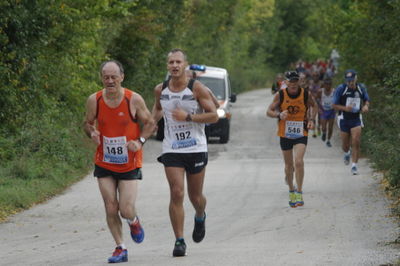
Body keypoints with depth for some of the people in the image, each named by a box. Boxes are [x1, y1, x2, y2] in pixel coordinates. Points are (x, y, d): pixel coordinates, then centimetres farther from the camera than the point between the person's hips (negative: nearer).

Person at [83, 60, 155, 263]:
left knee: (126, 211, -7)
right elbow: (88, 123, 9)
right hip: (104, 164, 2)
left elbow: (149, 123, 1)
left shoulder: (134, 100, -11)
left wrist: (140, 141, -16)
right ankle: (120, 248, 14)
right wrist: (92, 133, -14)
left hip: (129, 164, -2)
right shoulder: (94, 100, -6)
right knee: (111, 209, -1)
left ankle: (134, 222, 29)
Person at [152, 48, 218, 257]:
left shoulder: (197, 88, -8)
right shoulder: (160, 90, 2)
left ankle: (200, 218, 45)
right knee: (176, 193, -13)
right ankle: (179, 241, -8)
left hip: (196, 149, -1)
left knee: (195, 196, 8)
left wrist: (188, 117, -20)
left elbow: (213, 115, -10)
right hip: (171, 150, 1)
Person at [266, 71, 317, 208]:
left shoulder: (306, 94, -6)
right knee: (288, 164, 12)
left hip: (301, 134, -1)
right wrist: (279, 115, -22)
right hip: (285, 134, 1)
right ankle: (291, 191, 32)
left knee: (298, 162, -18)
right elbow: (269, 111, -2)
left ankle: (299, 194, -12)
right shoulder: (280, 95, -7)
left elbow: (313, 106, 15)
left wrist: (312, 119, -1)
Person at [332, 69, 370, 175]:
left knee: (356, 142, -12)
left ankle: (354, 165, -6)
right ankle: (347, 153, 44)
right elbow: (335, 105, -7)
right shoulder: (341, 89, -10)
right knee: (345, 145, 8)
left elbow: (366, 100, 14)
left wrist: (366, 106, -10)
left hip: (356, 119, 1)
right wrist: (345, 108, -25)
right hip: (344, 119, -1)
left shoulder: (361, 88, -2)